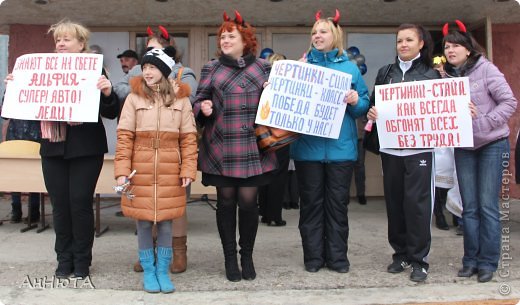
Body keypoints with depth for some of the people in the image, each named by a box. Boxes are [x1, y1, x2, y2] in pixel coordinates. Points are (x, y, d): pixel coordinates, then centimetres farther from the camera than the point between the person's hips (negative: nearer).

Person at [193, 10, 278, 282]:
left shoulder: (263, 67, 9)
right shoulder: (211, 68, 9)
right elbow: (198, 101, 8)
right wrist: (203, 107, -14)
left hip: (252, 147, 0)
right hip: (221, 148, 1)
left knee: (248, 200, 0)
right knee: (226, 201, 6)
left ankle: (247, 256, 20)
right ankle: (230, 258, 19)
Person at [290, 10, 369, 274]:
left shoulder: (349, 67, 8)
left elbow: (364, 106, 8)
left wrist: (356, 101, -14)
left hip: (341, 146, 0)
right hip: (308, 145, 0)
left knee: (337, 202, 6)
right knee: (311, 202, 5)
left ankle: (337, 256, 16)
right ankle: (313, 256, 15)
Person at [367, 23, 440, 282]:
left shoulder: (431, 74, 5)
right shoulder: (385, 72, 13)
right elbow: (373, 103, 13)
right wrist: (371, 112, -8)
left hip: (418, 147, -3)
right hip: (390, 147, 3)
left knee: (417, 202, -5)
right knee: (394, 200, 7)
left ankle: (419, 259, 6)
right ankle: (401, 253, 21)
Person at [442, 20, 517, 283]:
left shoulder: (486, 69, -8)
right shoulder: (448, 77, 4)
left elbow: (509, 102, -11)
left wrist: (482, 122, -19)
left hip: (492, 145, -4)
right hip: (463, 148, 4)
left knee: (487, 207, -3)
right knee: (469, 208, 7)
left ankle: (487, 262, 7)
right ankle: (470, 260, 16)